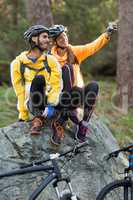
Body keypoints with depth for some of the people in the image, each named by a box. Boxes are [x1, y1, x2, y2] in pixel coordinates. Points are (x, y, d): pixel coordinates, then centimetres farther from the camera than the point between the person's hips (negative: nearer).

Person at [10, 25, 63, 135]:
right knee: (39, 79, -31)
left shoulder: (51, 60, 3)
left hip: (50, 101, 2)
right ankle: (38, 117, -28)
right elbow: (20, 90, 2)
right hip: (33, 104, -2)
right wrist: (23, 115, 0)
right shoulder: (18, 63, 1)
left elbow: (56, 85, -7)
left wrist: (51, 105, -23)